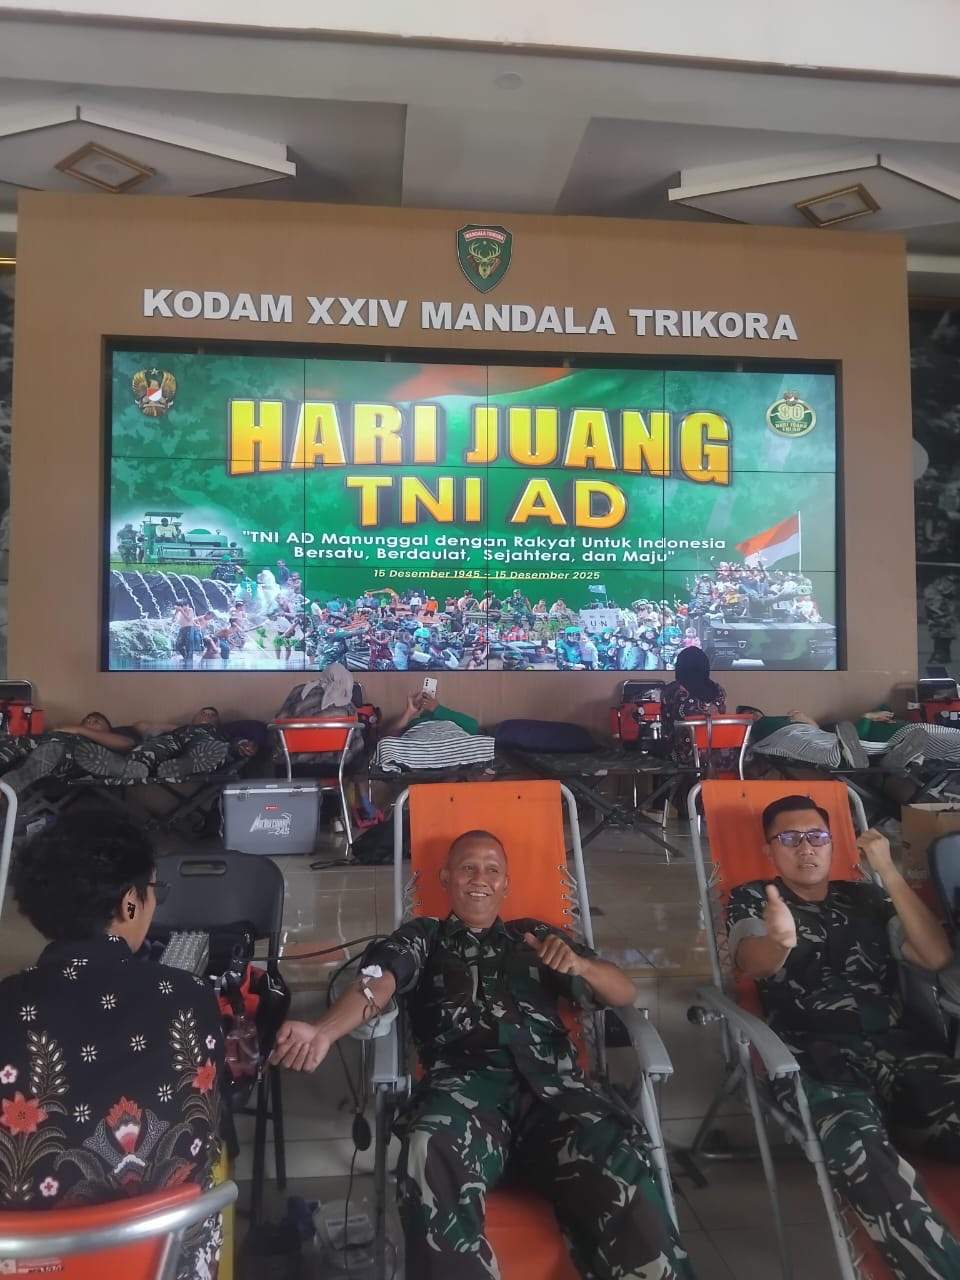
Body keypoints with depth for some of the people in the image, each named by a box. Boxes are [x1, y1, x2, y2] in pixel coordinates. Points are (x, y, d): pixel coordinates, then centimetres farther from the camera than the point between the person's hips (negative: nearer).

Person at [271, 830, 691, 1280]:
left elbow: (624, 992, 24)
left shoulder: (536, 936, 30)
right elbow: (377, 981, 4)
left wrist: (579, 964, 0)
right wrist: (323, 1032, -19)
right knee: (431, 1157, -38)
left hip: (549, 1081, 1)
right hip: (463, 1082, -1)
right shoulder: (422, 937, 26)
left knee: (618, 1160, -33)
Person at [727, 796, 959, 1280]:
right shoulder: (751, 899, 14)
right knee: (863, 1153, -37)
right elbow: (753, 963, -7)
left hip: (899, 1046, 3)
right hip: (814, 1056, -2)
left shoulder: (866, 897, 23)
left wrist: (888, 873, 6)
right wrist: (780, 941, -32)